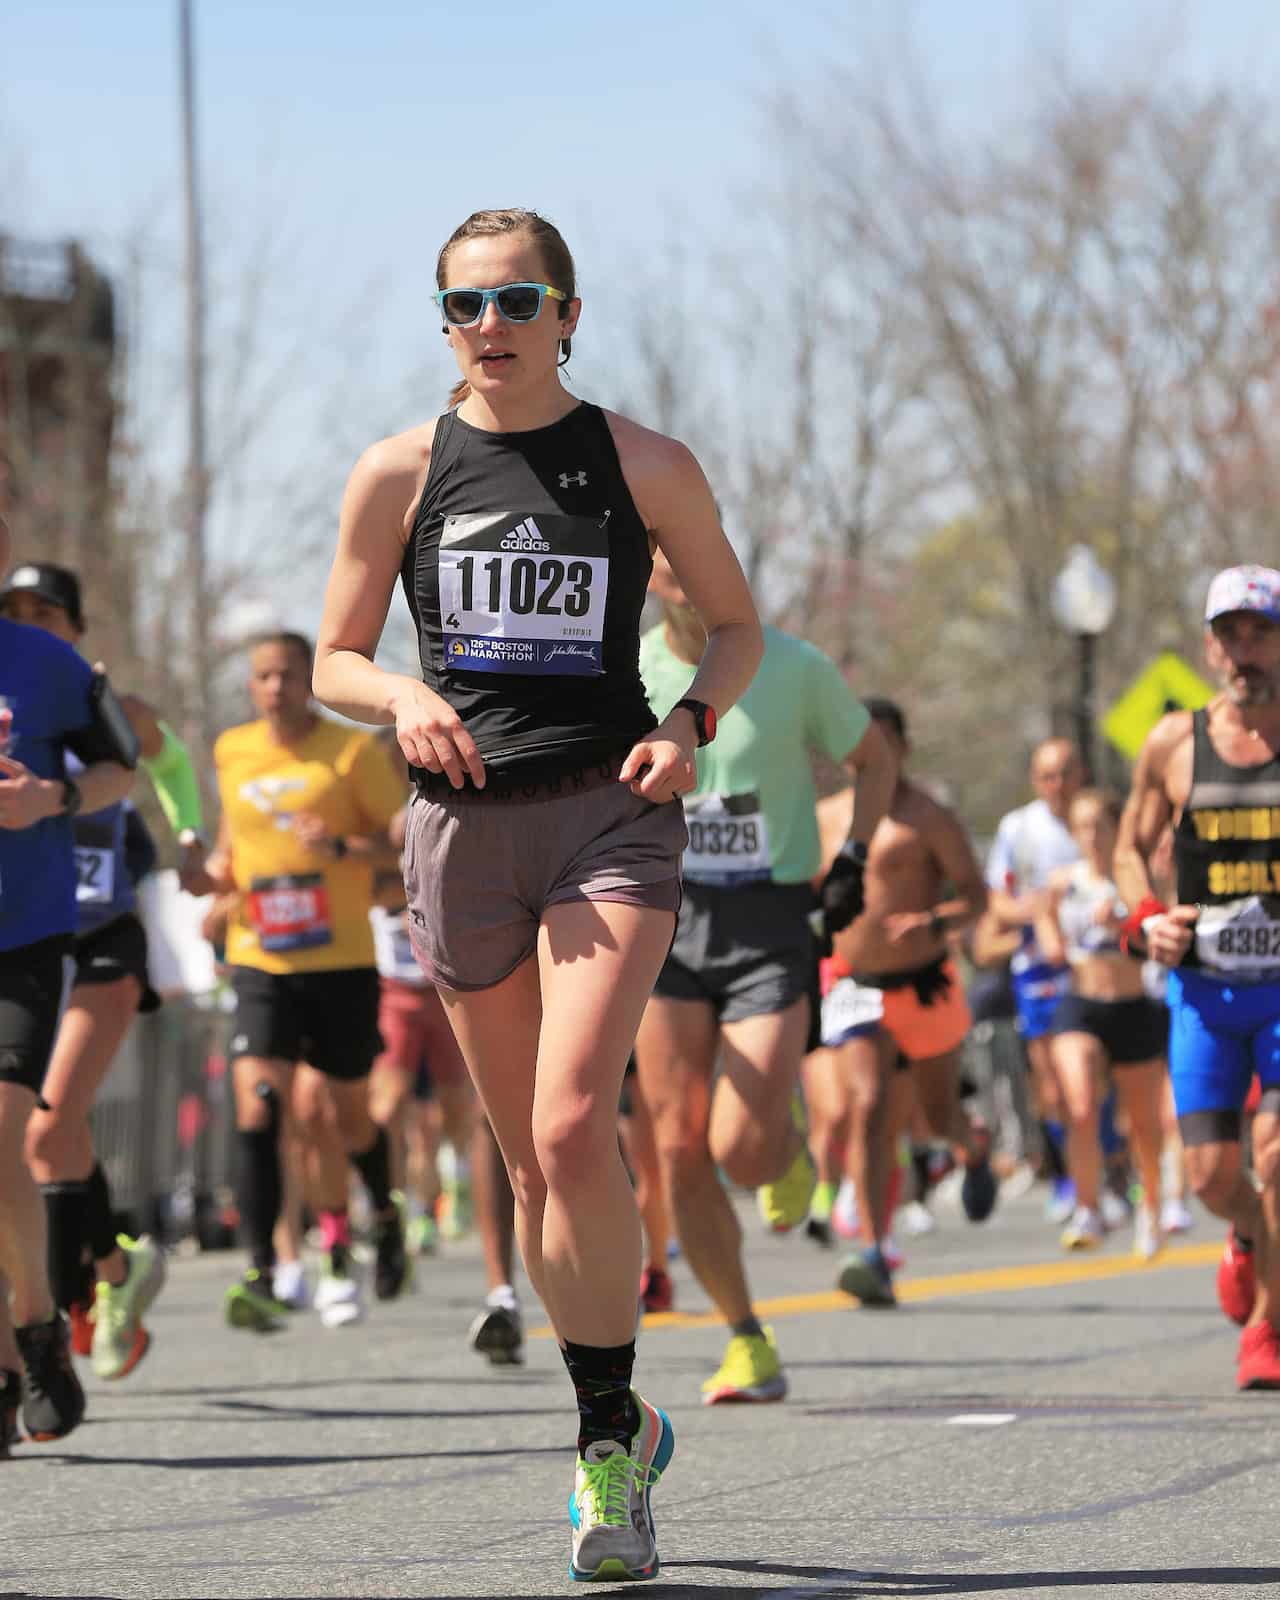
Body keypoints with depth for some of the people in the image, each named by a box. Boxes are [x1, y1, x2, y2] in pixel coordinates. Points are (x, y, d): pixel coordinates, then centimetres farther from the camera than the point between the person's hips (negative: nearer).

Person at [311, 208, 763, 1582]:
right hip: (465, 818, 3)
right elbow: (335, 662, 11)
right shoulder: (401, 473, 5)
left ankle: (606, 1440, -10)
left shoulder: (643, 465, 2)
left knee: (573, 1128, -20)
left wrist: (691, 720, -6)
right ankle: (621, 1430, 25)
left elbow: (736, 622, 13)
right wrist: (404, 699, -11)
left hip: (610, 812, -2)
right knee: (533, 1158, 7)